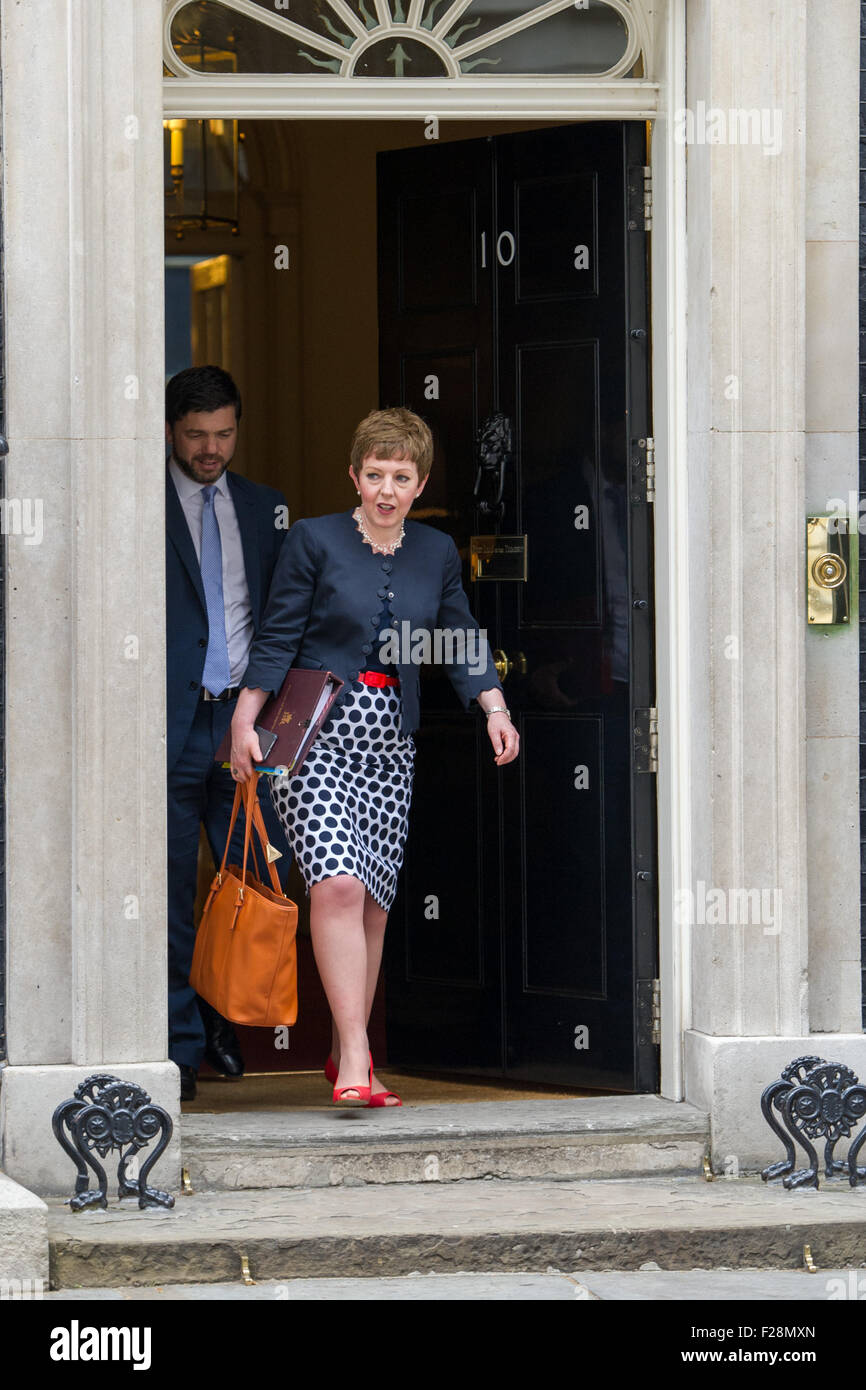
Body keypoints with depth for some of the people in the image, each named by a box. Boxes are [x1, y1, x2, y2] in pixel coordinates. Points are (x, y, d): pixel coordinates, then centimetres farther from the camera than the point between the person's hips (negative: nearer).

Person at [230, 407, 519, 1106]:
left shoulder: (436, 552, 10)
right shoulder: (315, 539, -2)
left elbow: (463, 641, 12)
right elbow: (278, 637, -2)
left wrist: (496, 709, -2)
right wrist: (244, 721, -8)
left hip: (390, 741, 5)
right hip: (318, 733, -5)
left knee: (374, 901, 5)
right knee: (337, 884, -19)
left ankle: (348, 1055, 18)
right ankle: (354, 1059, -23)